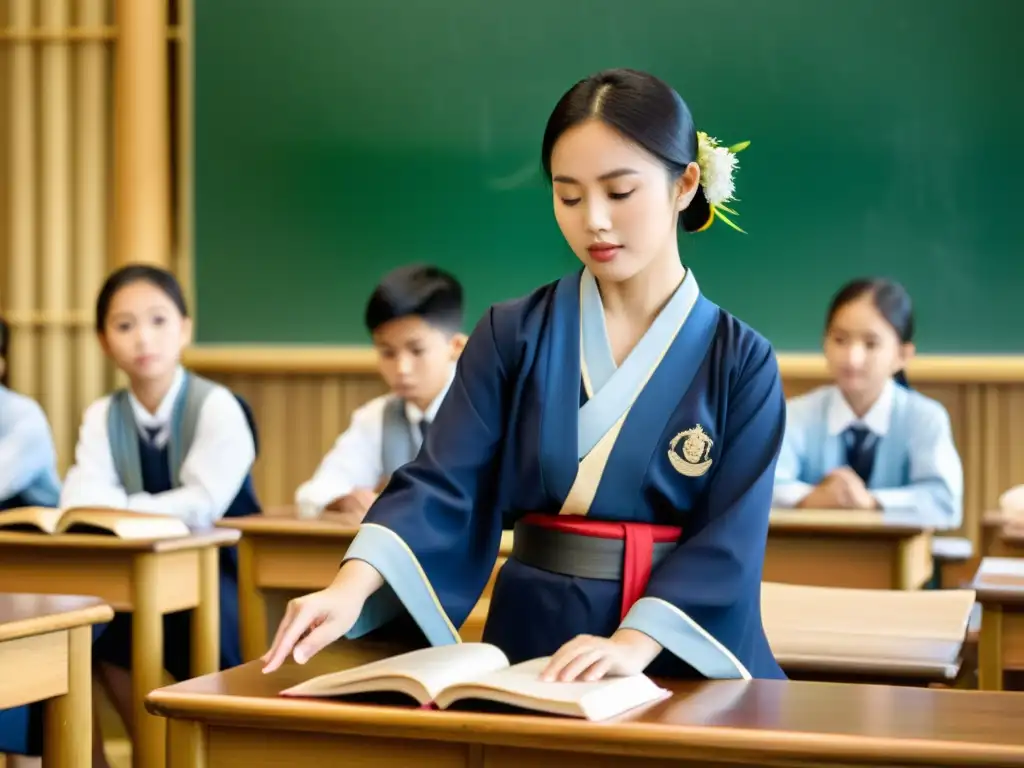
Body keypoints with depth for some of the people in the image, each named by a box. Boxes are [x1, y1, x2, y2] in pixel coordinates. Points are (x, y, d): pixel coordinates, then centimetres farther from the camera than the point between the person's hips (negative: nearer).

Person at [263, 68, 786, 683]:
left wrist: (635, 641, -25)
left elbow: (728, 537, -8)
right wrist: (352, 587, -24)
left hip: (684, 666, -1)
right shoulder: (511, 336, 4)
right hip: (532, 646, 1)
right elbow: (442, 485, -6)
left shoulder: (741, 362, 1)